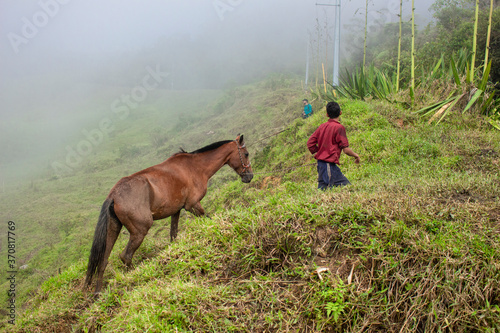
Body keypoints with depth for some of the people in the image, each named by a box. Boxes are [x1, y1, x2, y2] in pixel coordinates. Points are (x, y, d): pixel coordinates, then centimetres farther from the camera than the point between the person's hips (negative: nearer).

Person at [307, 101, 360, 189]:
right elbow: (346, 150, -12)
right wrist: (356, 155, 6)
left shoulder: (322, 126, 8)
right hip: (329, 164, -8)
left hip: (321, 162, 8)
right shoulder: (339, 127, -11)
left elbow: (310, 143, 9)